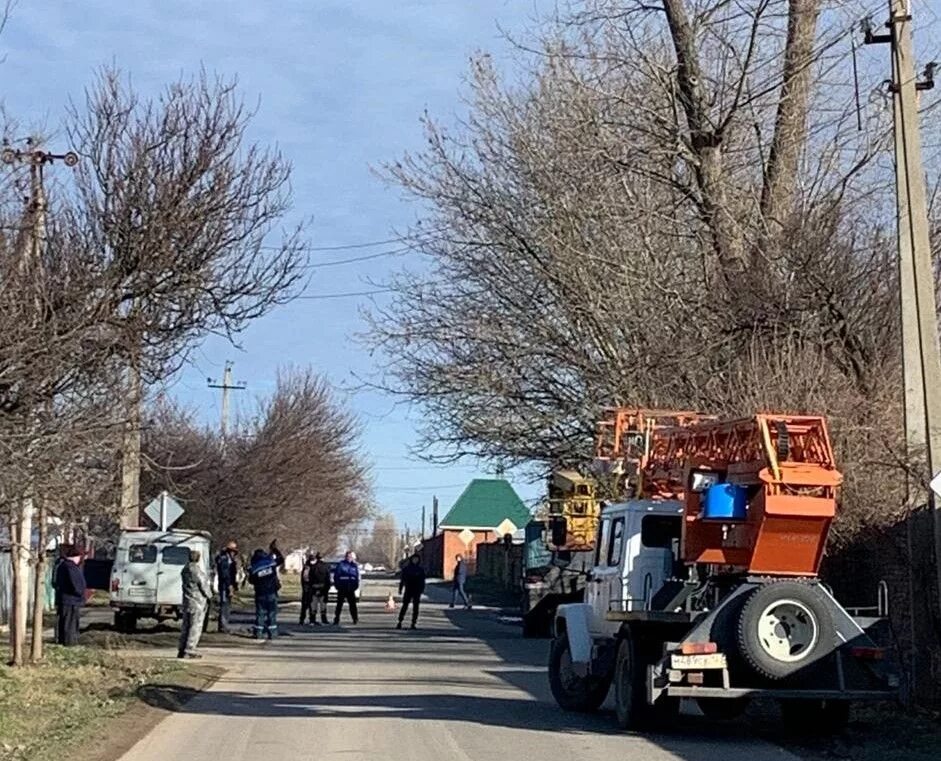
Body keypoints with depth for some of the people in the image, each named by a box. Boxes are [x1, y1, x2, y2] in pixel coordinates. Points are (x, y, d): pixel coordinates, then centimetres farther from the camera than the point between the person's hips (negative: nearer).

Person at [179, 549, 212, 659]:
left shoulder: (185, 569, 10)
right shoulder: (196, 570, -18)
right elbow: (203, 585, -15)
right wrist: (209, 596, 1)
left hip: (187, 600, 9)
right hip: (198, 601, -9)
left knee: (186, 626, 14)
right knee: (196, 626, -3)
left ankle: (182, 650, 17)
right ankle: (189, 651, -5)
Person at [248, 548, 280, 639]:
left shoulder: (253, 568, -8)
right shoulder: (271, 562, -6)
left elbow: (251, 581, 3)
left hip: (260, 594, -1)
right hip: (272, 593, 1)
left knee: (260, 613, 7)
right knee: (272, 613, 6)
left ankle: (258, 633, 4)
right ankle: (272, 633, 3)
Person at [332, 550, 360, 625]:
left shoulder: (354, 566, 10)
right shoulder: (340, 564, -2)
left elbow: (357, 577, 14)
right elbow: (336, 575, -2)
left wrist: (355, 586, 4)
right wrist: (337, 585, -8)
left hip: (351, 589, 3)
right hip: (342, 588, -3)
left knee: (352, 604, 3)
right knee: (339, 604, 0)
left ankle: (355, 619, 9)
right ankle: (336, 620, 4)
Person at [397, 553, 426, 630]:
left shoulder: (421, 570, 5)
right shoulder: (406, 569, 3)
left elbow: (422, 581, 5)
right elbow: (402, 580, 5)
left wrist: (422, 590, -3)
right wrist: (400, 589, 1)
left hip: (417, 591, 1)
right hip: (408, 590, -1)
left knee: (415, 607, 2)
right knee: (404, 606, -4)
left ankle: (414, 623, 7)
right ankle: (399, 622, -2)